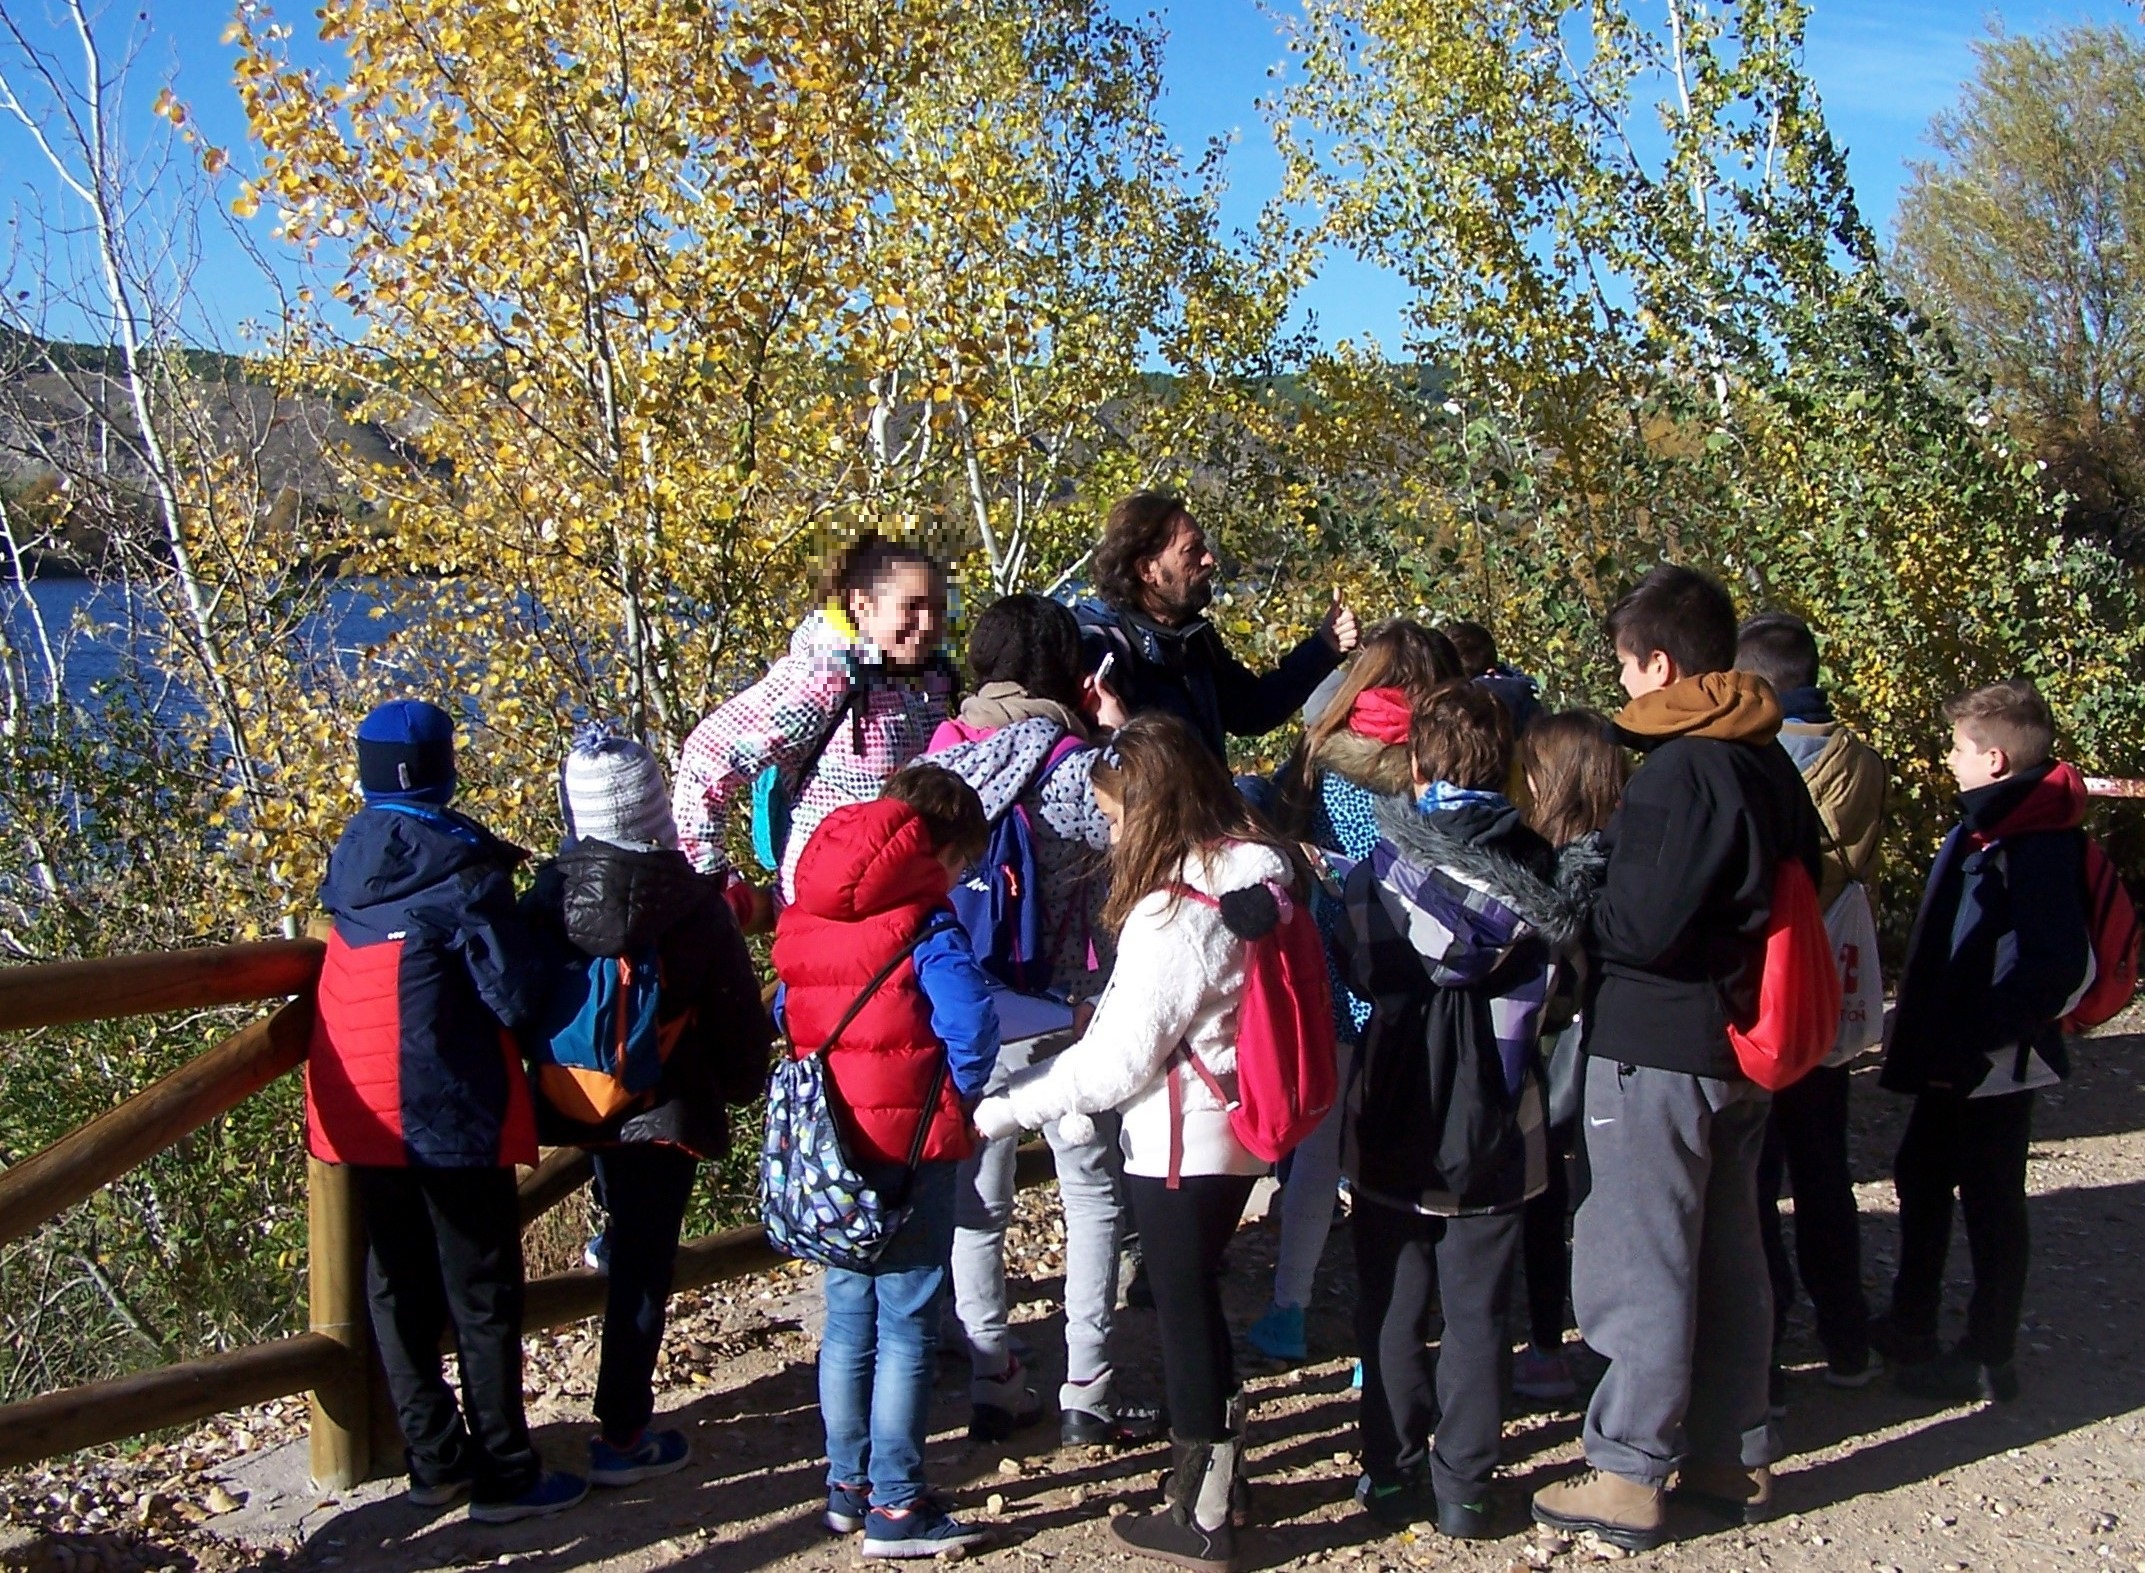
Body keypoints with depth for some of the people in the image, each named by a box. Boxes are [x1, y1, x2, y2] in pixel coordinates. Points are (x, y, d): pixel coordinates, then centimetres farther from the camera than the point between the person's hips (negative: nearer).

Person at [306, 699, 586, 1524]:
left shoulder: (351, 857, 5)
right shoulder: (457, 867, -15)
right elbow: (518, 997, -15)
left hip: (358, 1110, 7)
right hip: (448, 1111, -6)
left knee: (398, 1286, 13)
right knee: (482, 1294, 3)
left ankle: (436, 1461, 21)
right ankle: (504, 1475, 8)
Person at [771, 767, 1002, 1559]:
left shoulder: (803, 921, 7)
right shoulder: (924, 928, -14)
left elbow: (787, 1015, 16)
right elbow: (971, 1021, -26)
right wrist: (961, 1099, -11)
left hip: (830, 1143, 7)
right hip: (907, 1146, -7)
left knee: (849, 1315, 18)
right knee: (907, 1325, 2)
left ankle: (847, 1484, 28)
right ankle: (896, 1507, 7)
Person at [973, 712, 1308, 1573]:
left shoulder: (1171, 915, -24)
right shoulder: (1260, 874, 1)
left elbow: (1116, 1063, -23)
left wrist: (996, 1109, -17)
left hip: (1180, 1141, -8)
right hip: (1238, 1131, 8)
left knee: (1185, 1314, 5)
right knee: (1197, 1301, 22)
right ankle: (1209, 1458, 37)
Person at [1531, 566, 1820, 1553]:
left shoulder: (1676, 773, -20)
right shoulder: (1772, 765, 7)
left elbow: (1638, 926, -24)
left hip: (1658, 1052, -9)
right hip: (1744, 1045, 9)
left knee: (1642, 1262, 0)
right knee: (1727, 1251, 17)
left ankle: (1628, 1478, 8)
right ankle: (1734, 1456, 27)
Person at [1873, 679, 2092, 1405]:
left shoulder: (2035, 844, -22)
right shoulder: (1987, 827, 9)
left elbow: (2064, 967, -28)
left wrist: (1986, 1039, -23)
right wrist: (1926, 1031, 13)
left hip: (1993, 1066, -10)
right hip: (1953, 1059, 10)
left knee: (1991, 1204, 4)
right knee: (1921, 1178, 20)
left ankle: (1988, 1360, 18)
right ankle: (1910, 1328, 36)